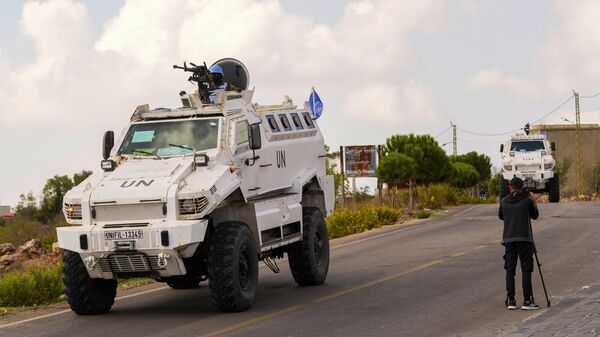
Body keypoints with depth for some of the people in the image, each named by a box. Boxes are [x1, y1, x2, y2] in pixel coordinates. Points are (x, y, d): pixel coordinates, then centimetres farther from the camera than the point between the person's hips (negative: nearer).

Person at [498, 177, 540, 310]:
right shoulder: (527, 200, -2)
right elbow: (535, 215, 10)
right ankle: (527, 301, -5)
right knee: (526, 270, -1)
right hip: (524, 239, -3)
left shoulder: (504, 201, 5)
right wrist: (534, 201, 19)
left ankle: (510, 301, 3)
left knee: (510, 270, 5)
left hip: (508, 239, 3)